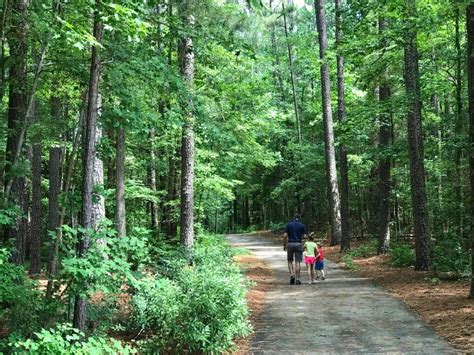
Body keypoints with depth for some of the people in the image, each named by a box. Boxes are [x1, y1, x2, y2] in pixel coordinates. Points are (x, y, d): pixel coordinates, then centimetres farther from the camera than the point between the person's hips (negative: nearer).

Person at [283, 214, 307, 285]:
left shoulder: (289, 225, 3)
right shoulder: (302, 225, 3)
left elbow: (285, 236, -2)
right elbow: (304, 236, -2)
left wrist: (284, 245, 6)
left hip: (290, 244, 0)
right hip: (298, 244, 0)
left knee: (290, 261, 14)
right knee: (298, 262, 0)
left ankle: (292, 275, -3)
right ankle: (297, 279, -3)